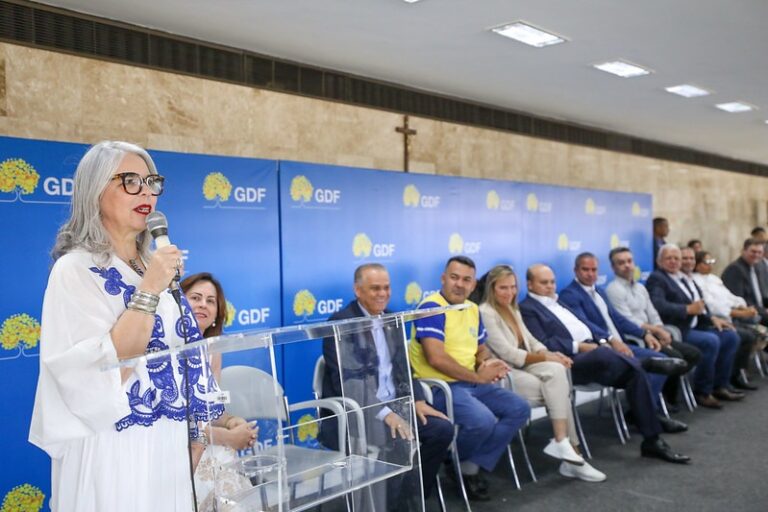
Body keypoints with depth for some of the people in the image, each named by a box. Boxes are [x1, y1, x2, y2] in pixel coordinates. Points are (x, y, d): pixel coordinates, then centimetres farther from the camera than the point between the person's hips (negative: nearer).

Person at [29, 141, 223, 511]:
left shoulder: (155, 267, 8)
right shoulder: (75, 270, -11)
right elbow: (102, 376, -22)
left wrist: (197, 440, 13)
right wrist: (147, 293, -22)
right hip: (114, 452, -6)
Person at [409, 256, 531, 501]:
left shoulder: (472, 309, 13)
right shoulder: (431, 307, -15)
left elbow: (481, 349, 22)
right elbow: (436, 358, -24)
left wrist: (490, 363, -4)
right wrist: (478, 376, -15)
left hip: (471, 383, 9)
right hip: (438, 386, -9)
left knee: (519, 409, -2)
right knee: (483, 420, -31)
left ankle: (472, 465, 1)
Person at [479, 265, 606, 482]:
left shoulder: (513, 310, 19)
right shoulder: (485, 313, -10)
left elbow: (530, 340, 17)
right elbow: (507, 353, -16)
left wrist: (550, 354, -5)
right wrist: (545, 358, -16)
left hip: (523, 367, 7)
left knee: (557, 370, -22)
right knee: (558, 388, -22)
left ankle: (563, 443, -21)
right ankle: (568, 447, -17)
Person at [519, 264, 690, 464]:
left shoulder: (558, 302, 27)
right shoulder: (527, 309, 0)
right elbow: (543, 345, -12)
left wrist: (601, 341, 5)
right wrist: (579, 346, -16)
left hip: (592, 351, 8)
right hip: (570, 361, -7)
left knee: (634, 370, -17)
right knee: (604, 355, -39)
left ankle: (652, 440, -14)